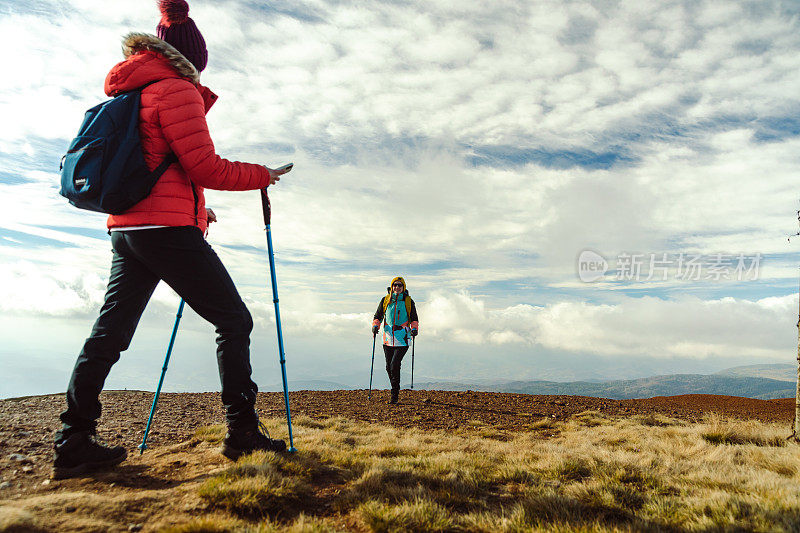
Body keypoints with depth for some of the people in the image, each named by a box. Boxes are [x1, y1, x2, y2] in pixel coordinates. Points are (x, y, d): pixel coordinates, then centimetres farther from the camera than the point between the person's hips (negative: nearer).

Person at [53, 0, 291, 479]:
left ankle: (74, 442, 10)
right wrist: (260, 175, 1)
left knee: (110, 332, 8)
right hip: (169, 228, -9)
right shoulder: (177, 90, -6)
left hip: (126, 229, 9)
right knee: (234, 320, -1)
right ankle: (242, 431, 0)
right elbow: (205, 168, -13)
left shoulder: (128, 94, 23)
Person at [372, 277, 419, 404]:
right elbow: (378, 316, 10)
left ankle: (394, 395, -3)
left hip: (402, 340, -3)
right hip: (388, 339, 3)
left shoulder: (408, 301, 2)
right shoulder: (385, 300, 6)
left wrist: (414, 328, -12)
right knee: (389, 367, 9)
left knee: (395, 365, -14)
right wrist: (375, 325, -10)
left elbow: (414, 319, 8)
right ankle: (395, 390, 31)